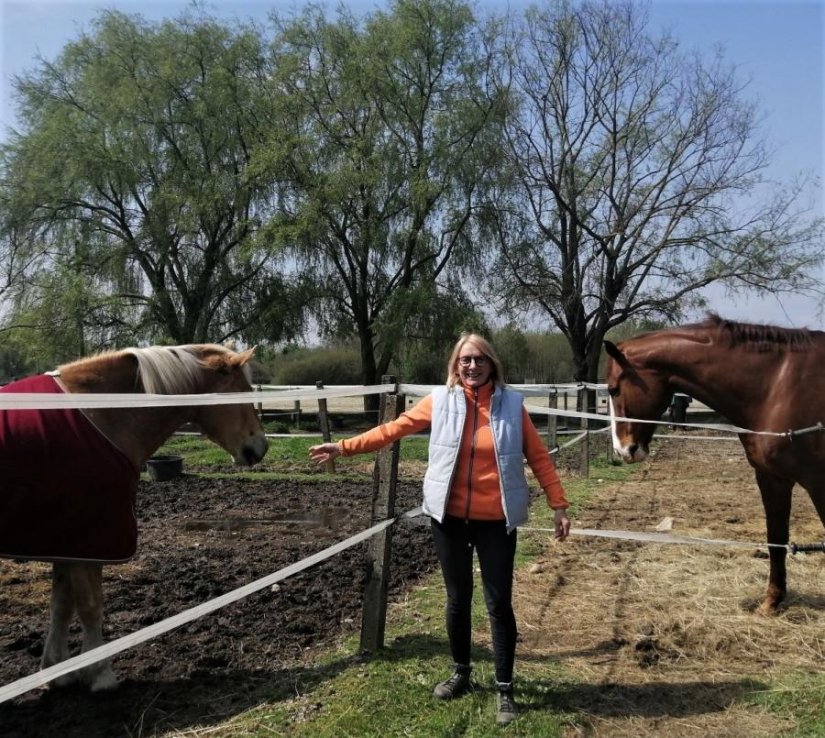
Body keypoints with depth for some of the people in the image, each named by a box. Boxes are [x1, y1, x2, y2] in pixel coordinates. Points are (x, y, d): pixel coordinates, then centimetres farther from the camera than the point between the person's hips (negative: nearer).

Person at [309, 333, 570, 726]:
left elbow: (539, 456, 0)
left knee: (499, 604, 5)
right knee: (457, 599, 16)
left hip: (496, 521, -1)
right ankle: (461, 673, 37)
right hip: (450, 518, 2)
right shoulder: (440, 401, -3)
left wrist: (559, 505, -3)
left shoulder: (511, 404, -4)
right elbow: (394, 429, -1)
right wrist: (344, 447, -5)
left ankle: (504, 690, 22)